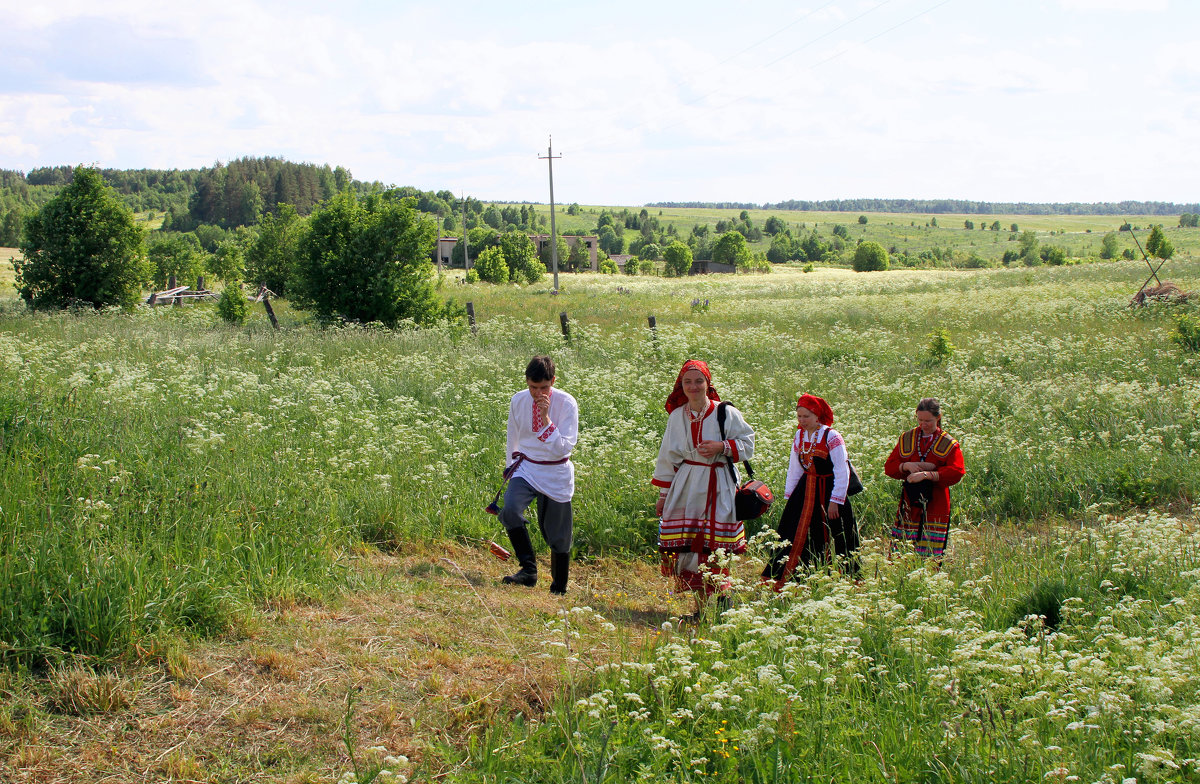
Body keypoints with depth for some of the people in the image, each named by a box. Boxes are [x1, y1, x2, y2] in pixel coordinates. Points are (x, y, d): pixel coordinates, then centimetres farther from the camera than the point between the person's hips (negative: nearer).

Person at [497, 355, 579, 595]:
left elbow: (564, 447, -20)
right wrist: (512, 464, 25)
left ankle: (559, 589, 20)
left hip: (556, 474, -2)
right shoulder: (518, 401, -4)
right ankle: (528, 570, -20)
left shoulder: (566, 404, -14)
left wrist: (546, 419, -29)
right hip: (526, 469, 2)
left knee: (558, 534, 3)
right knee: (510, 510, -26)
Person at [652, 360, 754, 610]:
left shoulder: (726, 413, -2)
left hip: (718, 488, -3)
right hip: (686, 488, 3)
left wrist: (721, 447, -15)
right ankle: (699, 606, 8)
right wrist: (663, 495, 14)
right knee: (688, 546, -2)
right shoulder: (676, 416, 9)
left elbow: (747, 444, 3)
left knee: (715, 548, -7)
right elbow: (668, 458, 15)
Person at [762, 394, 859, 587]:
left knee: (832, 542, 2)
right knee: (796, 537, 3)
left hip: (828, 494, -5)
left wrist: (835, 501, -17)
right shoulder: (799, 436, 5)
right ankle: (779, 583, 6)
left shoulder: (832, 437, -14)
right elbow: (794, 469, 13)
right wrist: (789, 496, 9)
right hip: (805, 494, 5)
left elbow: (842, 473, -14)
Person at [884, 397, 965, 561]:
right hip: (909, 506, 3)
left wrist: (927, 474, -19)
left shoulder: (949, 444, 4)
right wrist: (907, 466, -9)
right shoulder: (907, 439, 14)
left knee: (930, 555, -7)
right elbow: (889, 467, 11)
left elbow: (956, 472, -10)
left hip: (935, 506, -2)